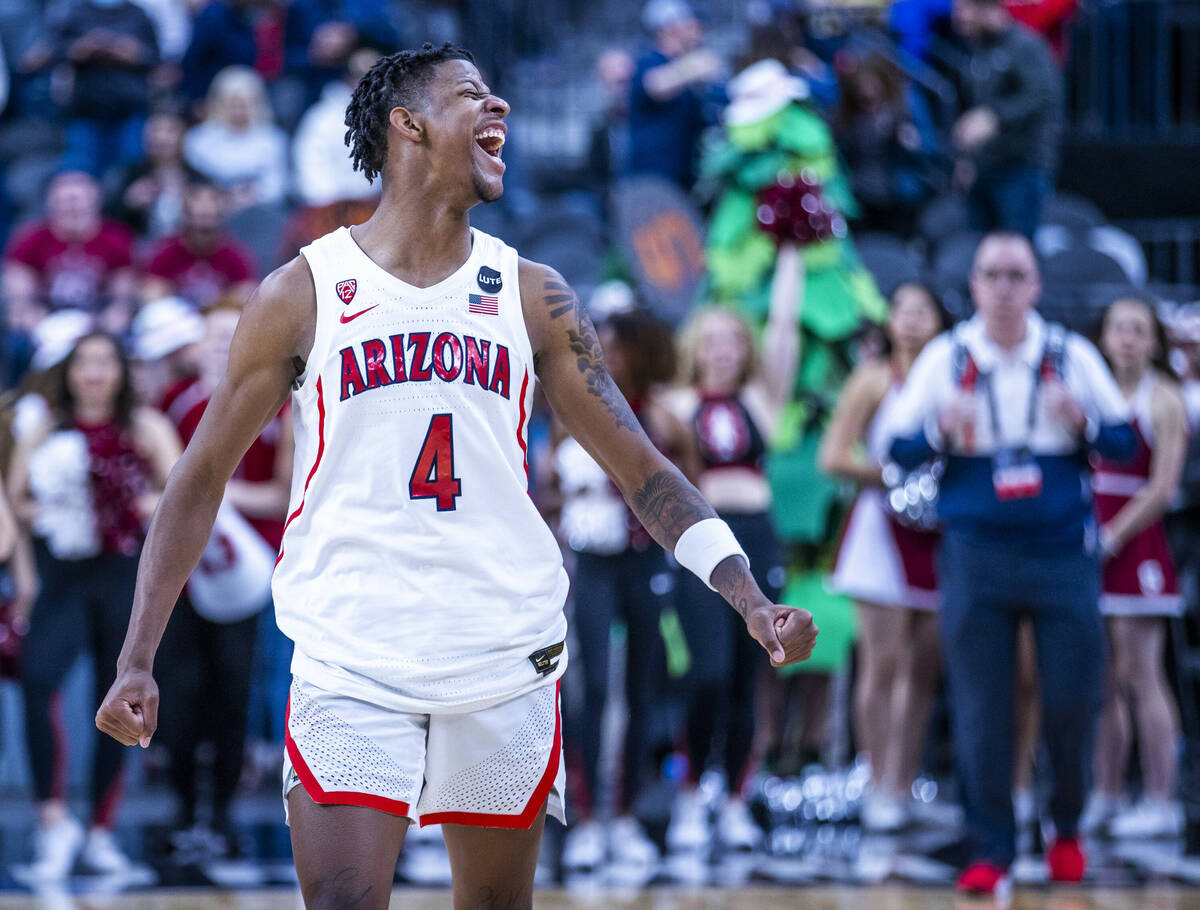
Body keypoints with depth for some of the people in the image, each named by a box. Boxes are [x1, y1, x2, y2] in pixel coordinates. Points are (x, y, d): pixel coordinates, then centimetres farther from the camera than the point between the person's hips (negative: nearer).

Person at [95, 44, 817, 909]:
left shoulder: (532, 297, 7)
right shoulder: (301, 295, 1)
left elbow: (640, 467, 9)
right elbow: (202, 477, 6)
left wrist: (749, 598, -5)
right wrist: (137, 661, 0)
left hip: (507, 665, 3)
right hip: (351, 666, -3)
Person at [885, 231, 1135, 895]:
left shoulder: (1072, 356, 4)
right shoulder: (945, 359, 4)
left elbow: (1125, 441, 5)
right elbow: (897, 448, 4)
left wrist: (1083, 422, -15)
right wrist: (941, 430, -16)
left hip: (1063, 551, 0)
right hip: (976, 551, 0)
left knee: (1072, 700, -2)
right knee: (980, 708, -5)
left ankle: (1067, 825, 22)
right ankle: (989, 850, 2)